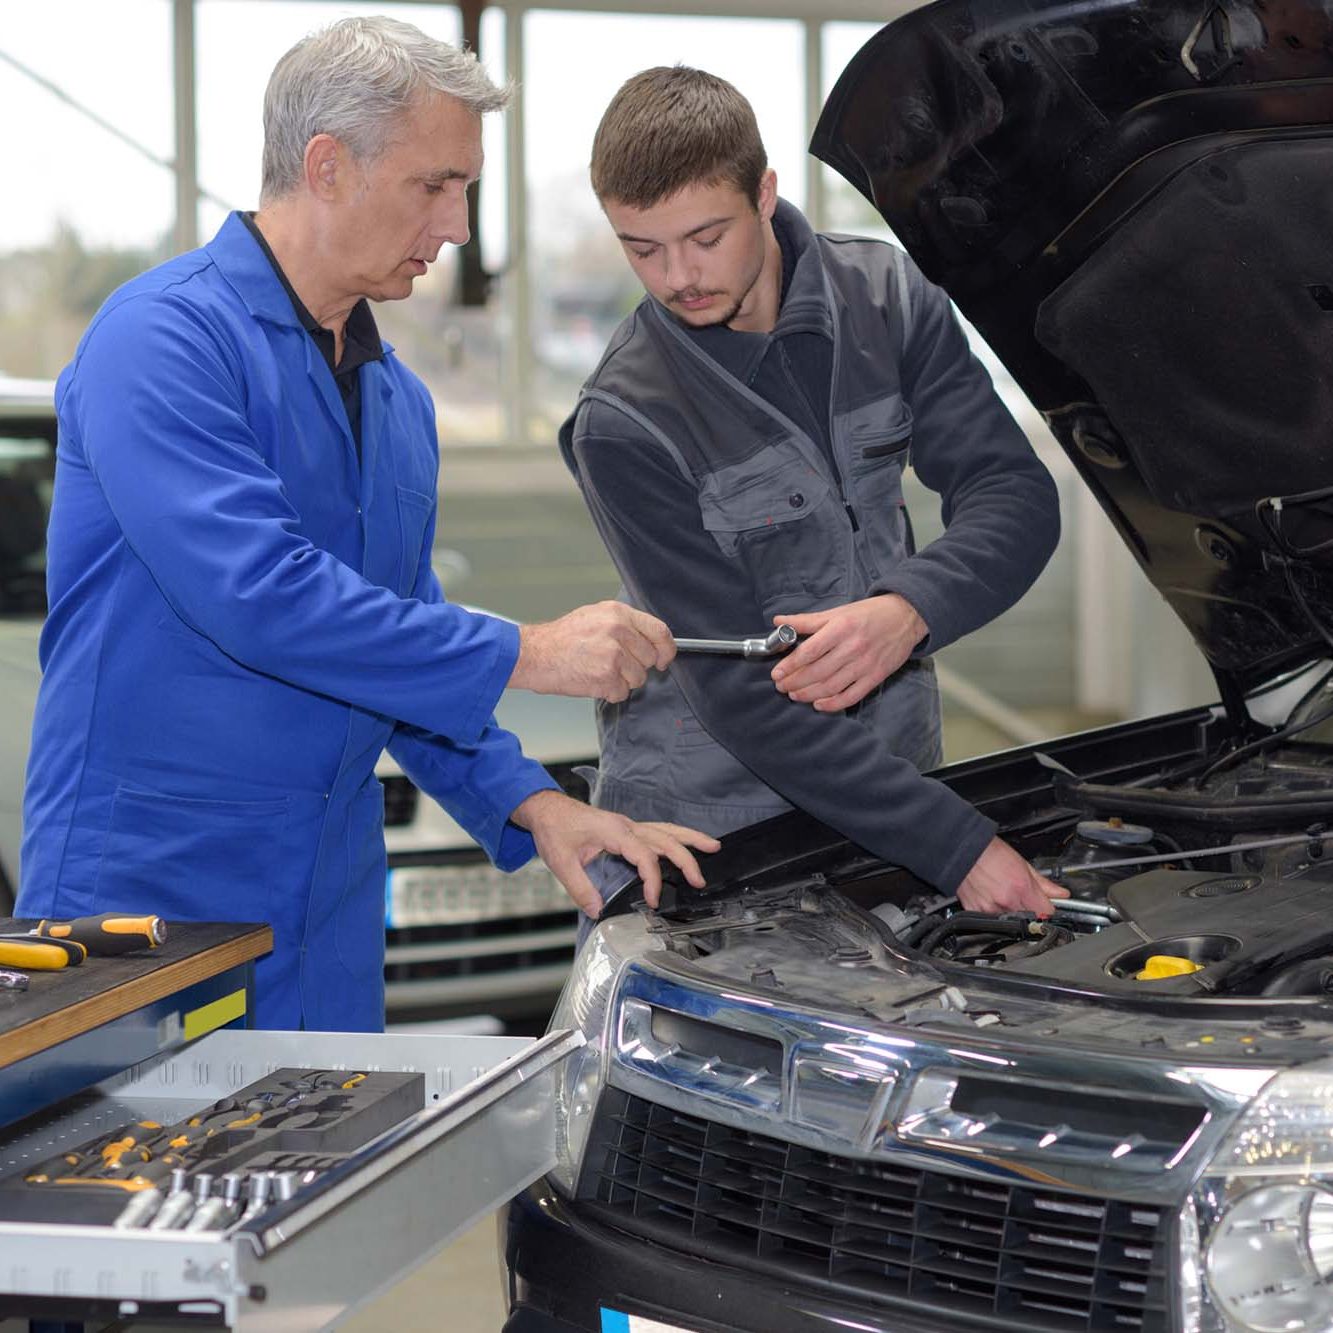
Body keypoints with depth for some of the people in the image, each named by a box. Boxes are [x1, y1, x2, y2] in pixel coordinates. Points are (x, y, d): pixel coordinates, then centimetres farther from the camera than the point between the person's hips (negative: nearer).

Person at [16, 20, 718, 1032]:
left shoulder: (401, 400, 15)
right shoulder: (165, 339, -12)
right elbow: (257, 596, -23)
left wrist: (530, 804, 3)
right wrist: (524, 655, -18)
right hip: (145, 888, -7)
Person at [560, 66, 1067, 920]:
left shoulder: (885, 297, -3)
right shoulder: (623, 424, -17)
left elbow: (1018, 495, -7)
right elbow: (739, 691, -21)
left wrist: (908, 609, -31)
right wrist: (958, 848, -25)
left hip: (889, 784, 3)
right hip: (704, 819, -3)